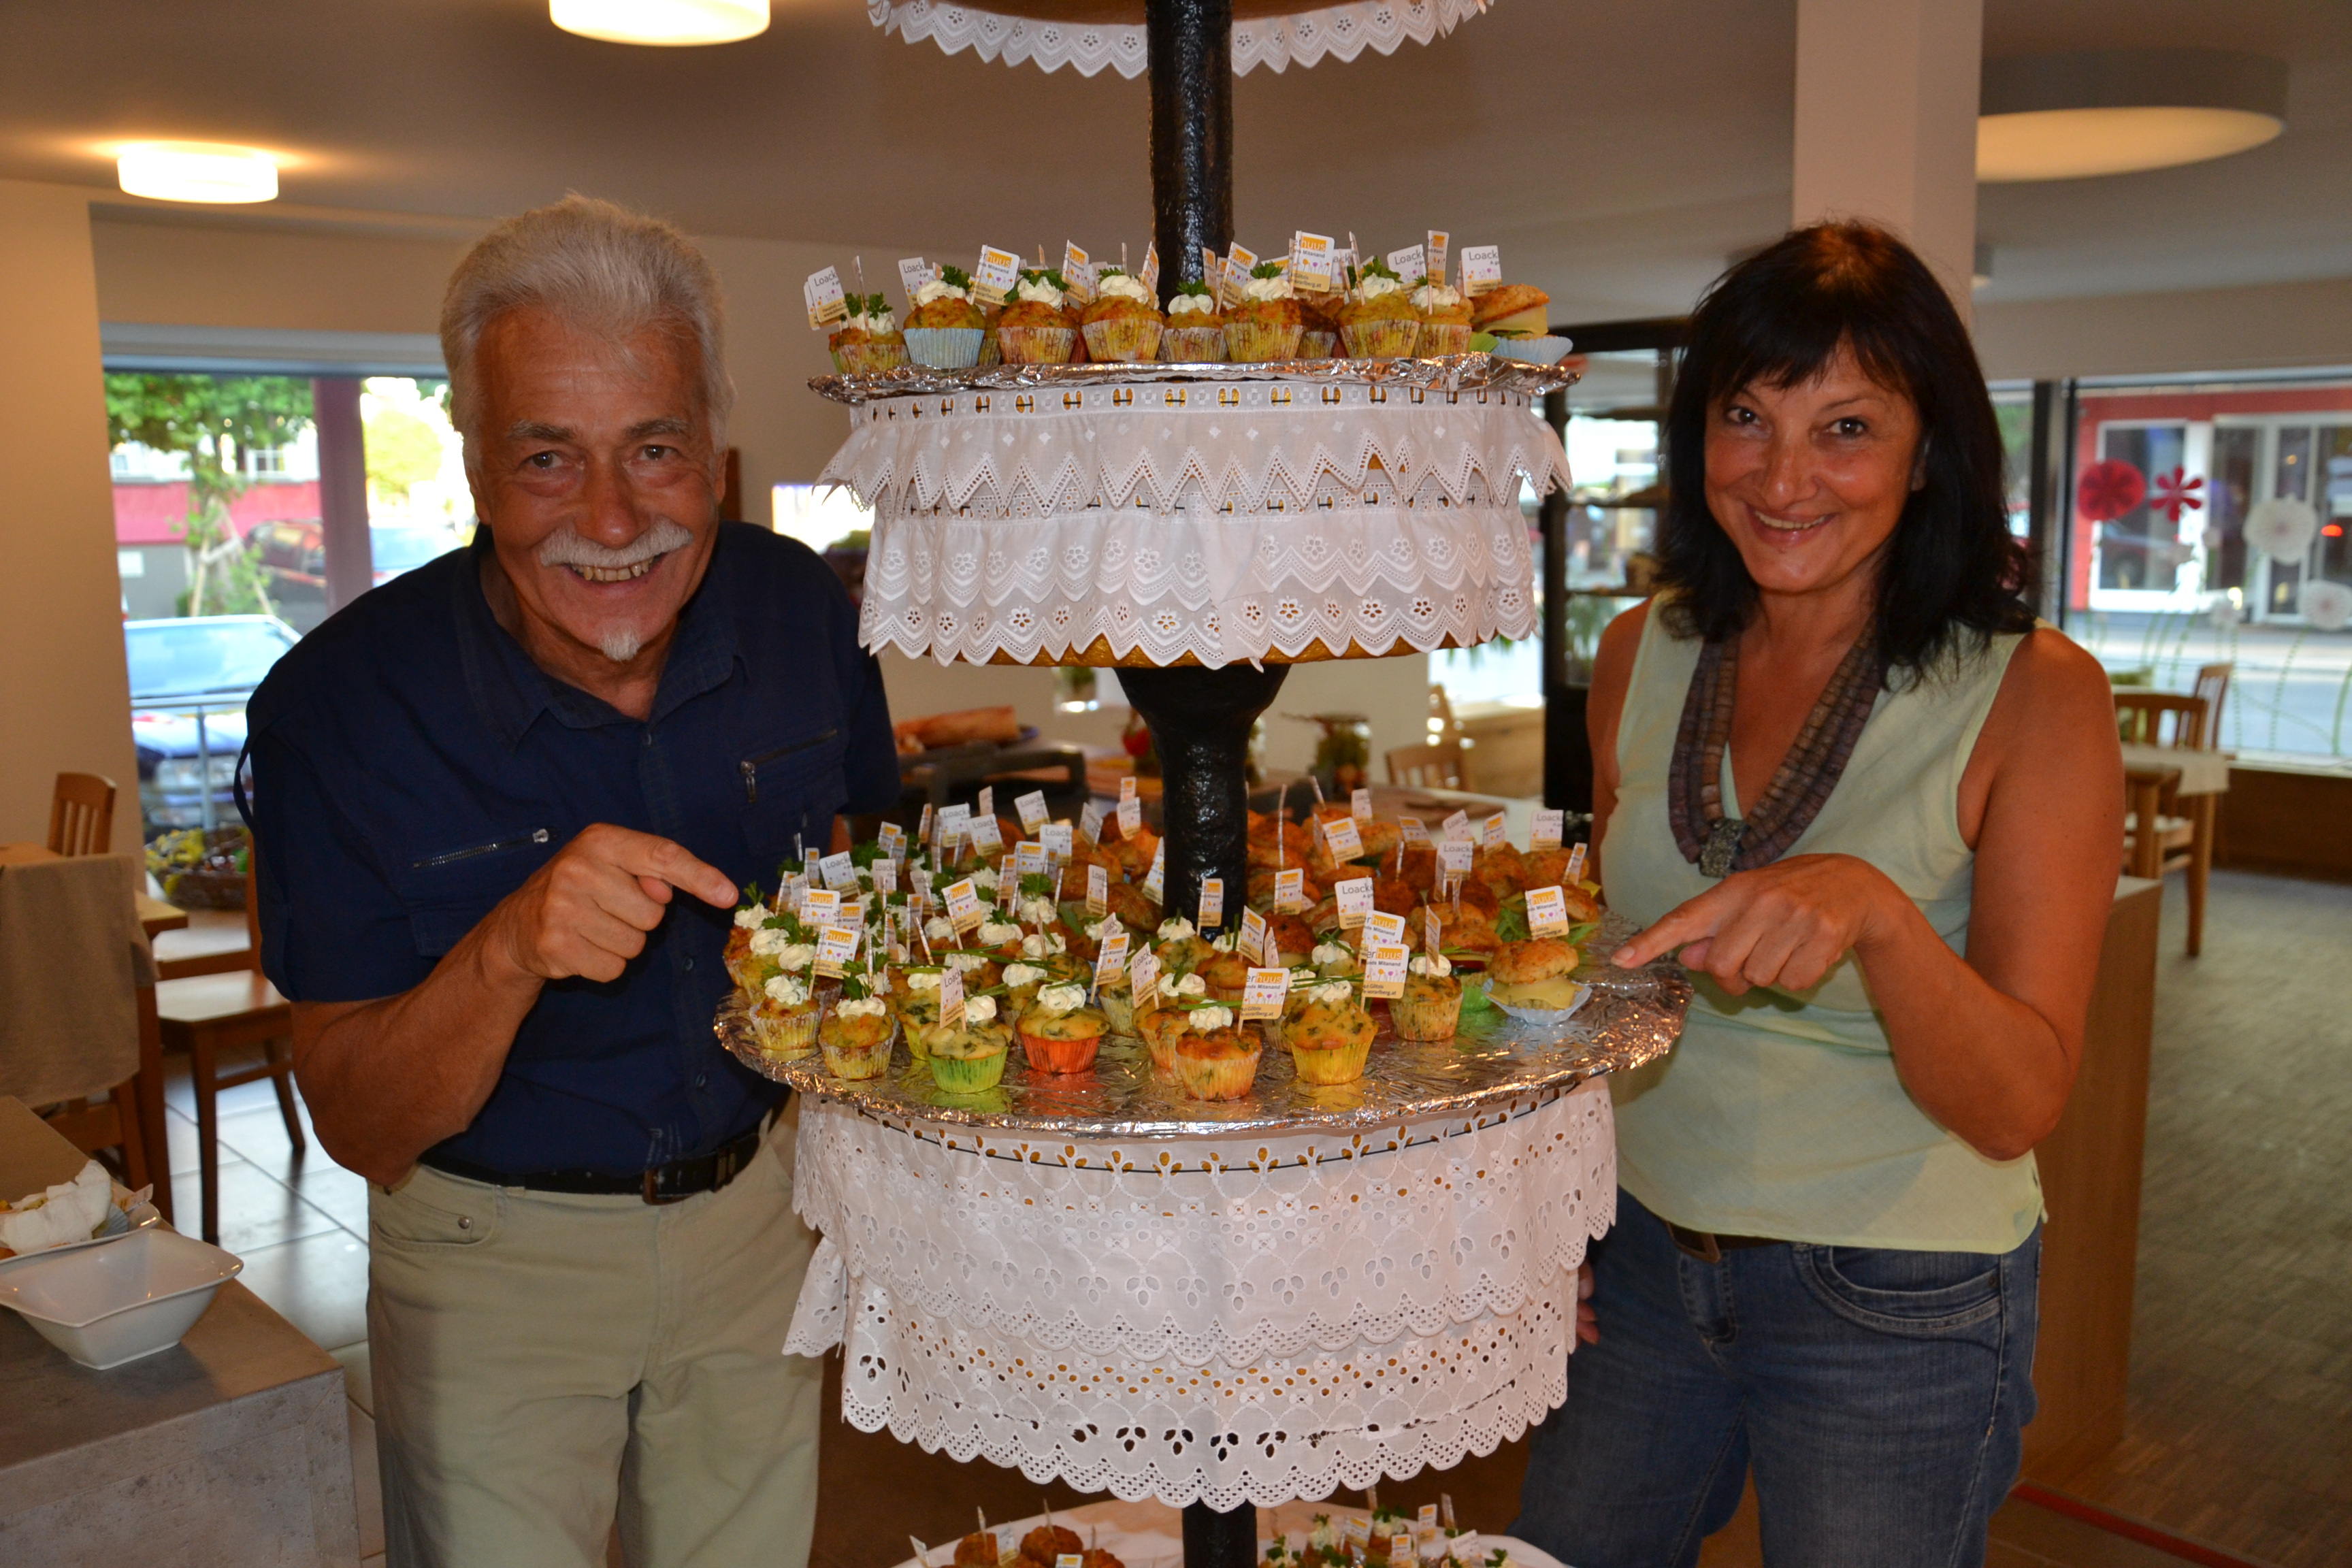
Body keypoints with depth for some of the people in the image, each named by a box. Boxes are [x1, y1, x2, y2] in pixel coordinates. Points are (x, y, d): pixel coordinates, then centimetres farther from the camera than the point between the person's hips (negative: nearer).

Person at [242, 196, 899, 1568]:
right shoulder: (342, 705, -23)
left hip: (754, 1208, 4)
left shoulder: (801, 611, -13)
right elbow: (360, 1127, -20)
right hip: (496, 1253, -3)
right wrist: (506, 953, -38)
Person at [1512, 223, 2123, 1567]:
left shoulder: (2036, 696, -13)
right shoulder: (1645, 657, -2)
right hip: (1638, 1258, 4)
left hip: (1899, 1313, -3)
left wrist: (1874, 913, -35)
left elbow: (2019, 1105, -18)